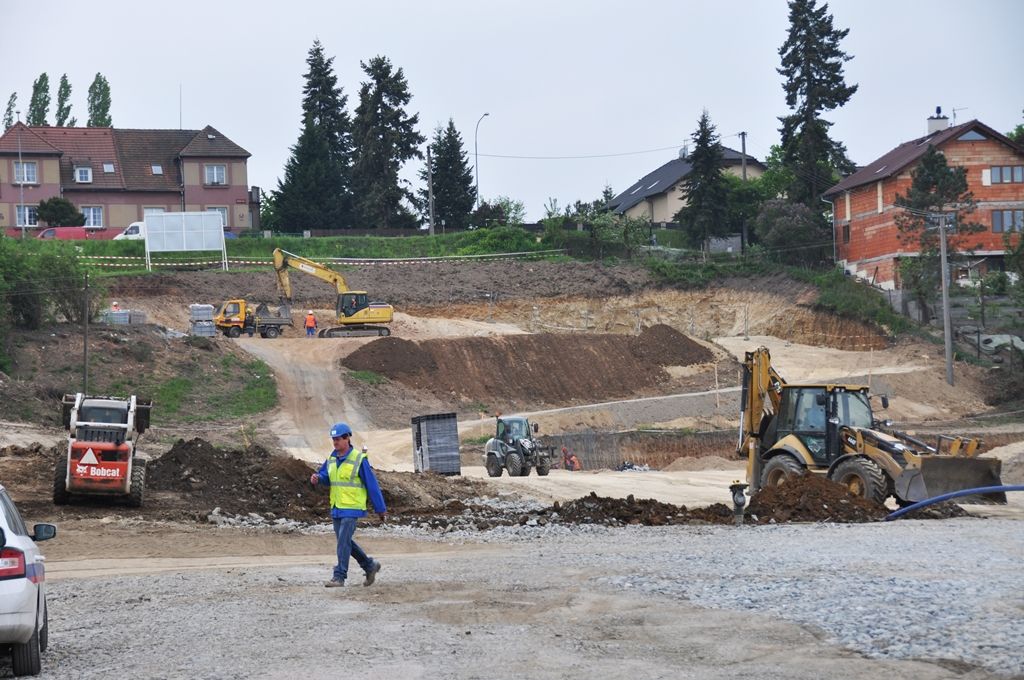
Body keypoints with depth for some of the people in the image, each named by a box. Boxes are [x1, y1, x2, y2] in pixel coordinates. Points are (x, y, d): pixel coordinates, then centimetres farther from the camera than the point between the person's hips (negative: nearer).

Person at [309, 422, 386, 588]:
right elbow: (325, 476, 11)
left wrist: (381, 509, -6)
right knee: (345, 542, 12)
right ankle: (370, 566, 29)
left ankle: (339, 576, -7)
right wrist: (316, 478, -15)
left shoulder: (359, 459, -11)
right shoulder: (332, 458, 9)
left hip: (352, 508, -7)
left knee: (343, 541, -12)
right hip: (336, 508, 7)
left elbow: (372, 485, -8)